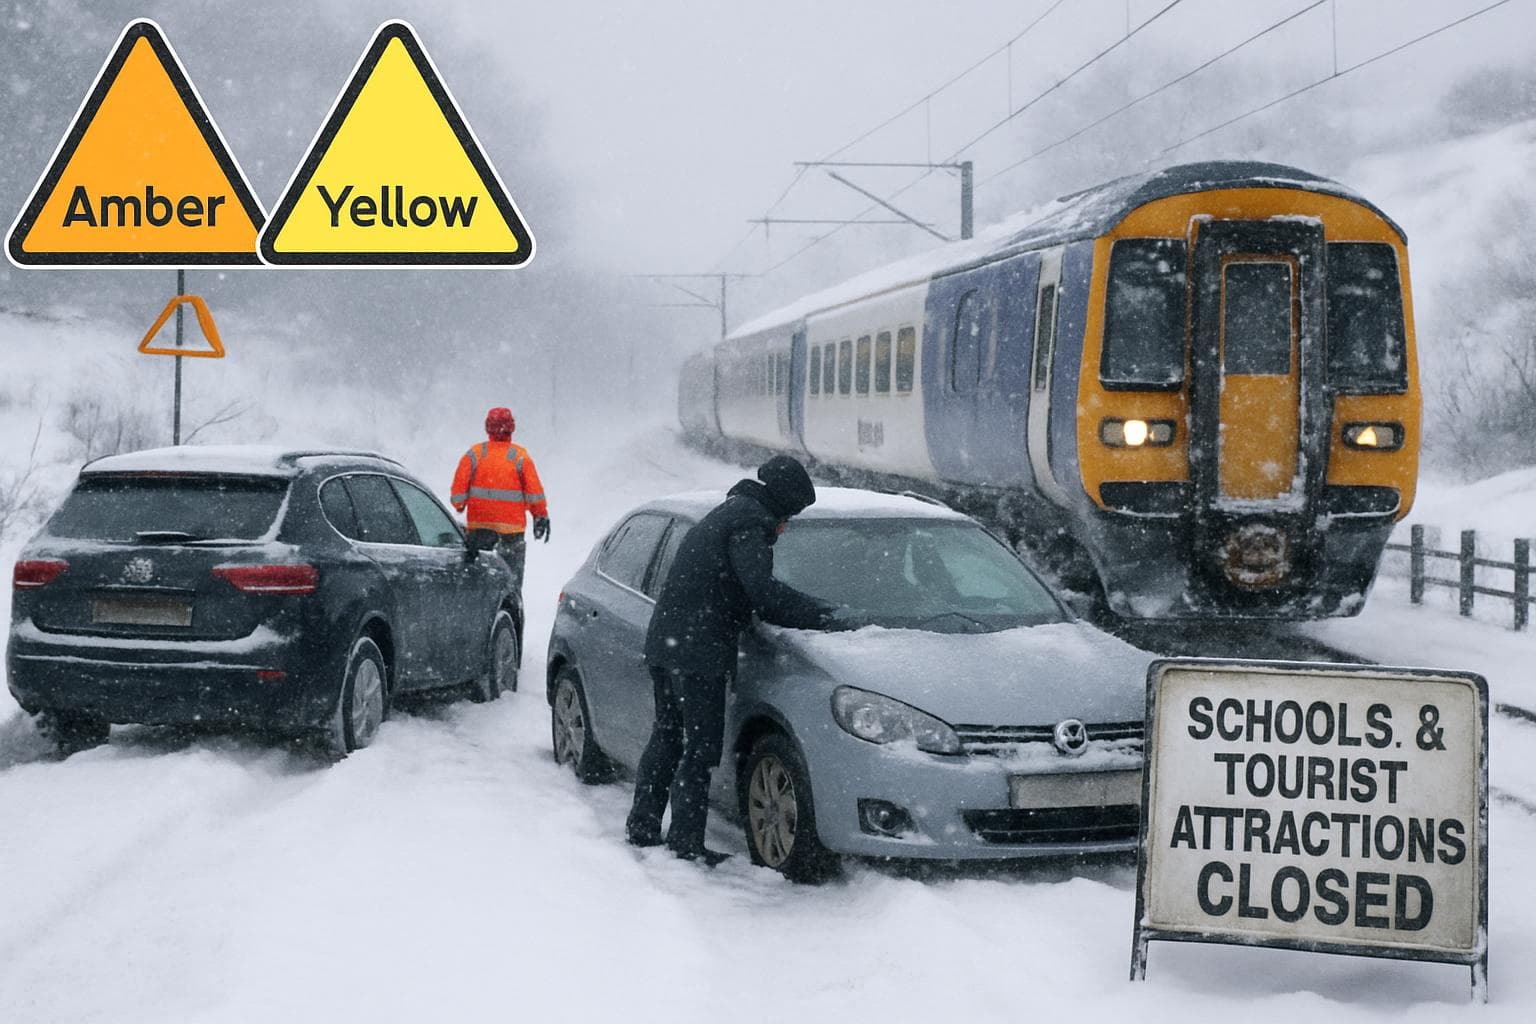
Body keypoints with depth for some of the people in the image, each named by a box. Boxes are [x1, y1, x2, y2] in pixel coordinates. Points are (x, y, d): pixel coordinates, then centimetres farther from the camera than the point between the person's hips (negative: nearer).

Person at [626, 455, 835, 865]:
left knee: (667, 737, 19)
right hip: (698, 653, -10)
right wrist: (825, 615, -15)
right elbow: (762, 591, -22)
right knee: (700, 749, -4)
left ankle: (643, 827, 26)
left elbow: (748, 592, 22)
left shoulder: (725, 513, 21)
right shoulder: (748, 523, -11)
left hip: (664, 643, 10)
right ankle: (686, 844, -2)